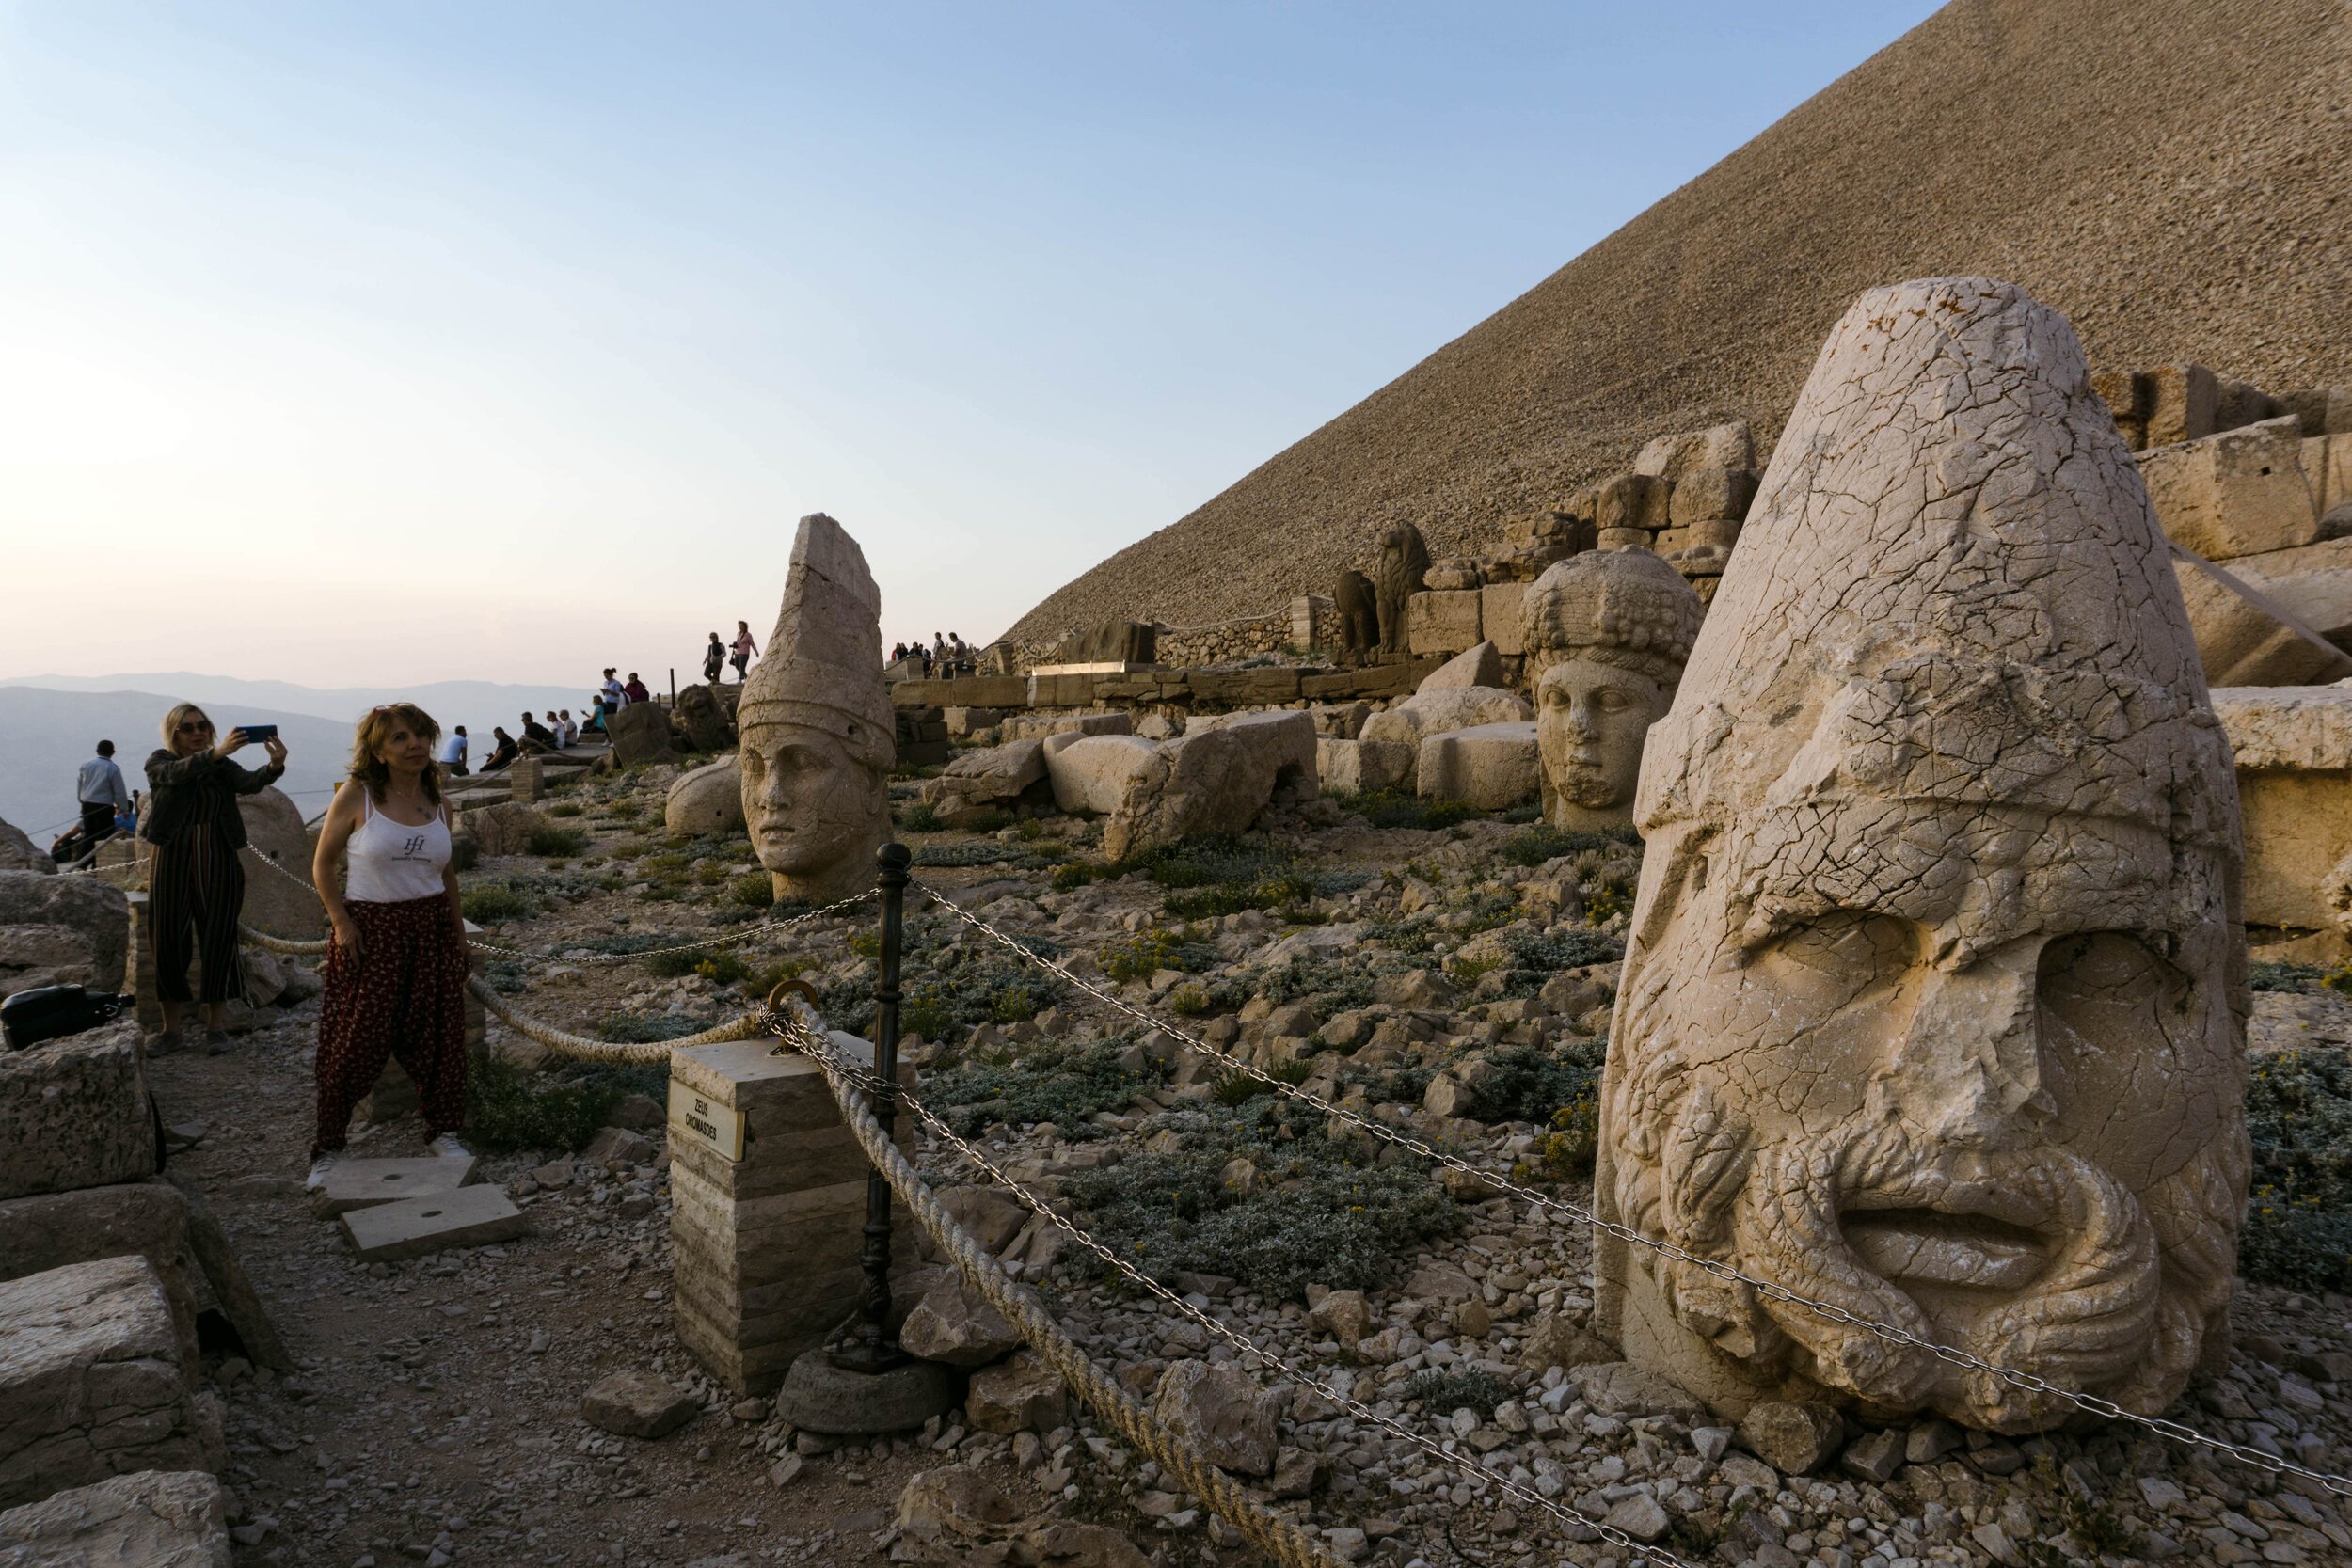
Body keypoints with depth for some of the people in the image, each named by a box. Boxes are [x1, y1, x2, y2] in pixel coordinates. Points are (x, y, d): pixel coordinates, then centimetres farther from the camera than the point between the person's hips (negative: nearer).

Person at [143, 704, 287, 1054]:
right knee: (170, 944, 5)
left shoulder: (223, 767, 6)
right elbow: (178, 772, -21)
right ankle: (171, 1029, 16)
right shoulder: (159, 763, 3)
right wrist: (218, 752, -40)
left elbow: (250, 783, -16)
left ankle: (216, 1027, 14)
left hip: (218, 864, 1)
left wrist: (275, 765, -39)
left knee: (219, 942, 3)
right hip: (171, 863, 0)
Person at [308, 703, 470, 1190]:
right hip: (370, 929, -4)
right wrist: (341, 922, -11)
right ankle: (328, 1148, 14)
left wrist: (458, 929, 14)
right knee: (356, 1040, -1)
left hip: (431, 927, 4)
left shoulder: (438, 803, 5)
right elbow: (323, 865, -2)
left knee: (437, 1034, 7)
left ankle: (444, 1132, 22)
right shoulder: (356, 796, -8)